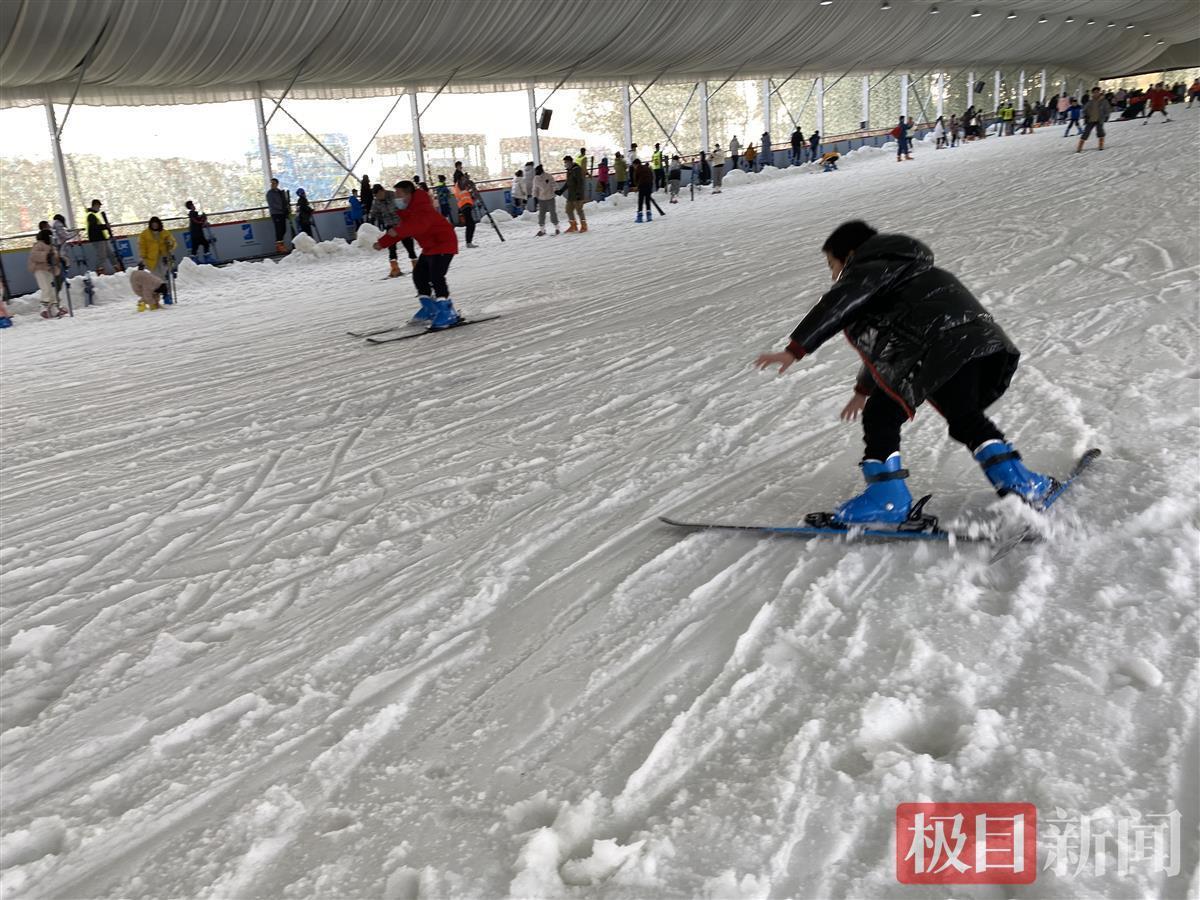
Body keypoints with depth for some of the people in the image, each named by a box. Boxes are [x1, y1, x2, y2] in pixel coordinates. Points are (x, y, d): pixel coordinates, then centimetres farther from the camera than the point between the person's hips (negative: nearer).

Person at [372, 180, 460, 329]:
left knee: (436, 276, -21)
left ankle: (447, 312, -19)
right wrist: (382, 243, 12)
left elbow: (419, 225, -40)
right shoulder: (407, 211, 12)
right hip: (429, 247, 11)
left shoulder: (422, 208, -22)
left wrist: (398, 231, -48)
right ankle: (430, 308, 23)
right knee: (419, 275, 13)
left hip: (444, 244, -11)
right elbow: (401, 228, 18)